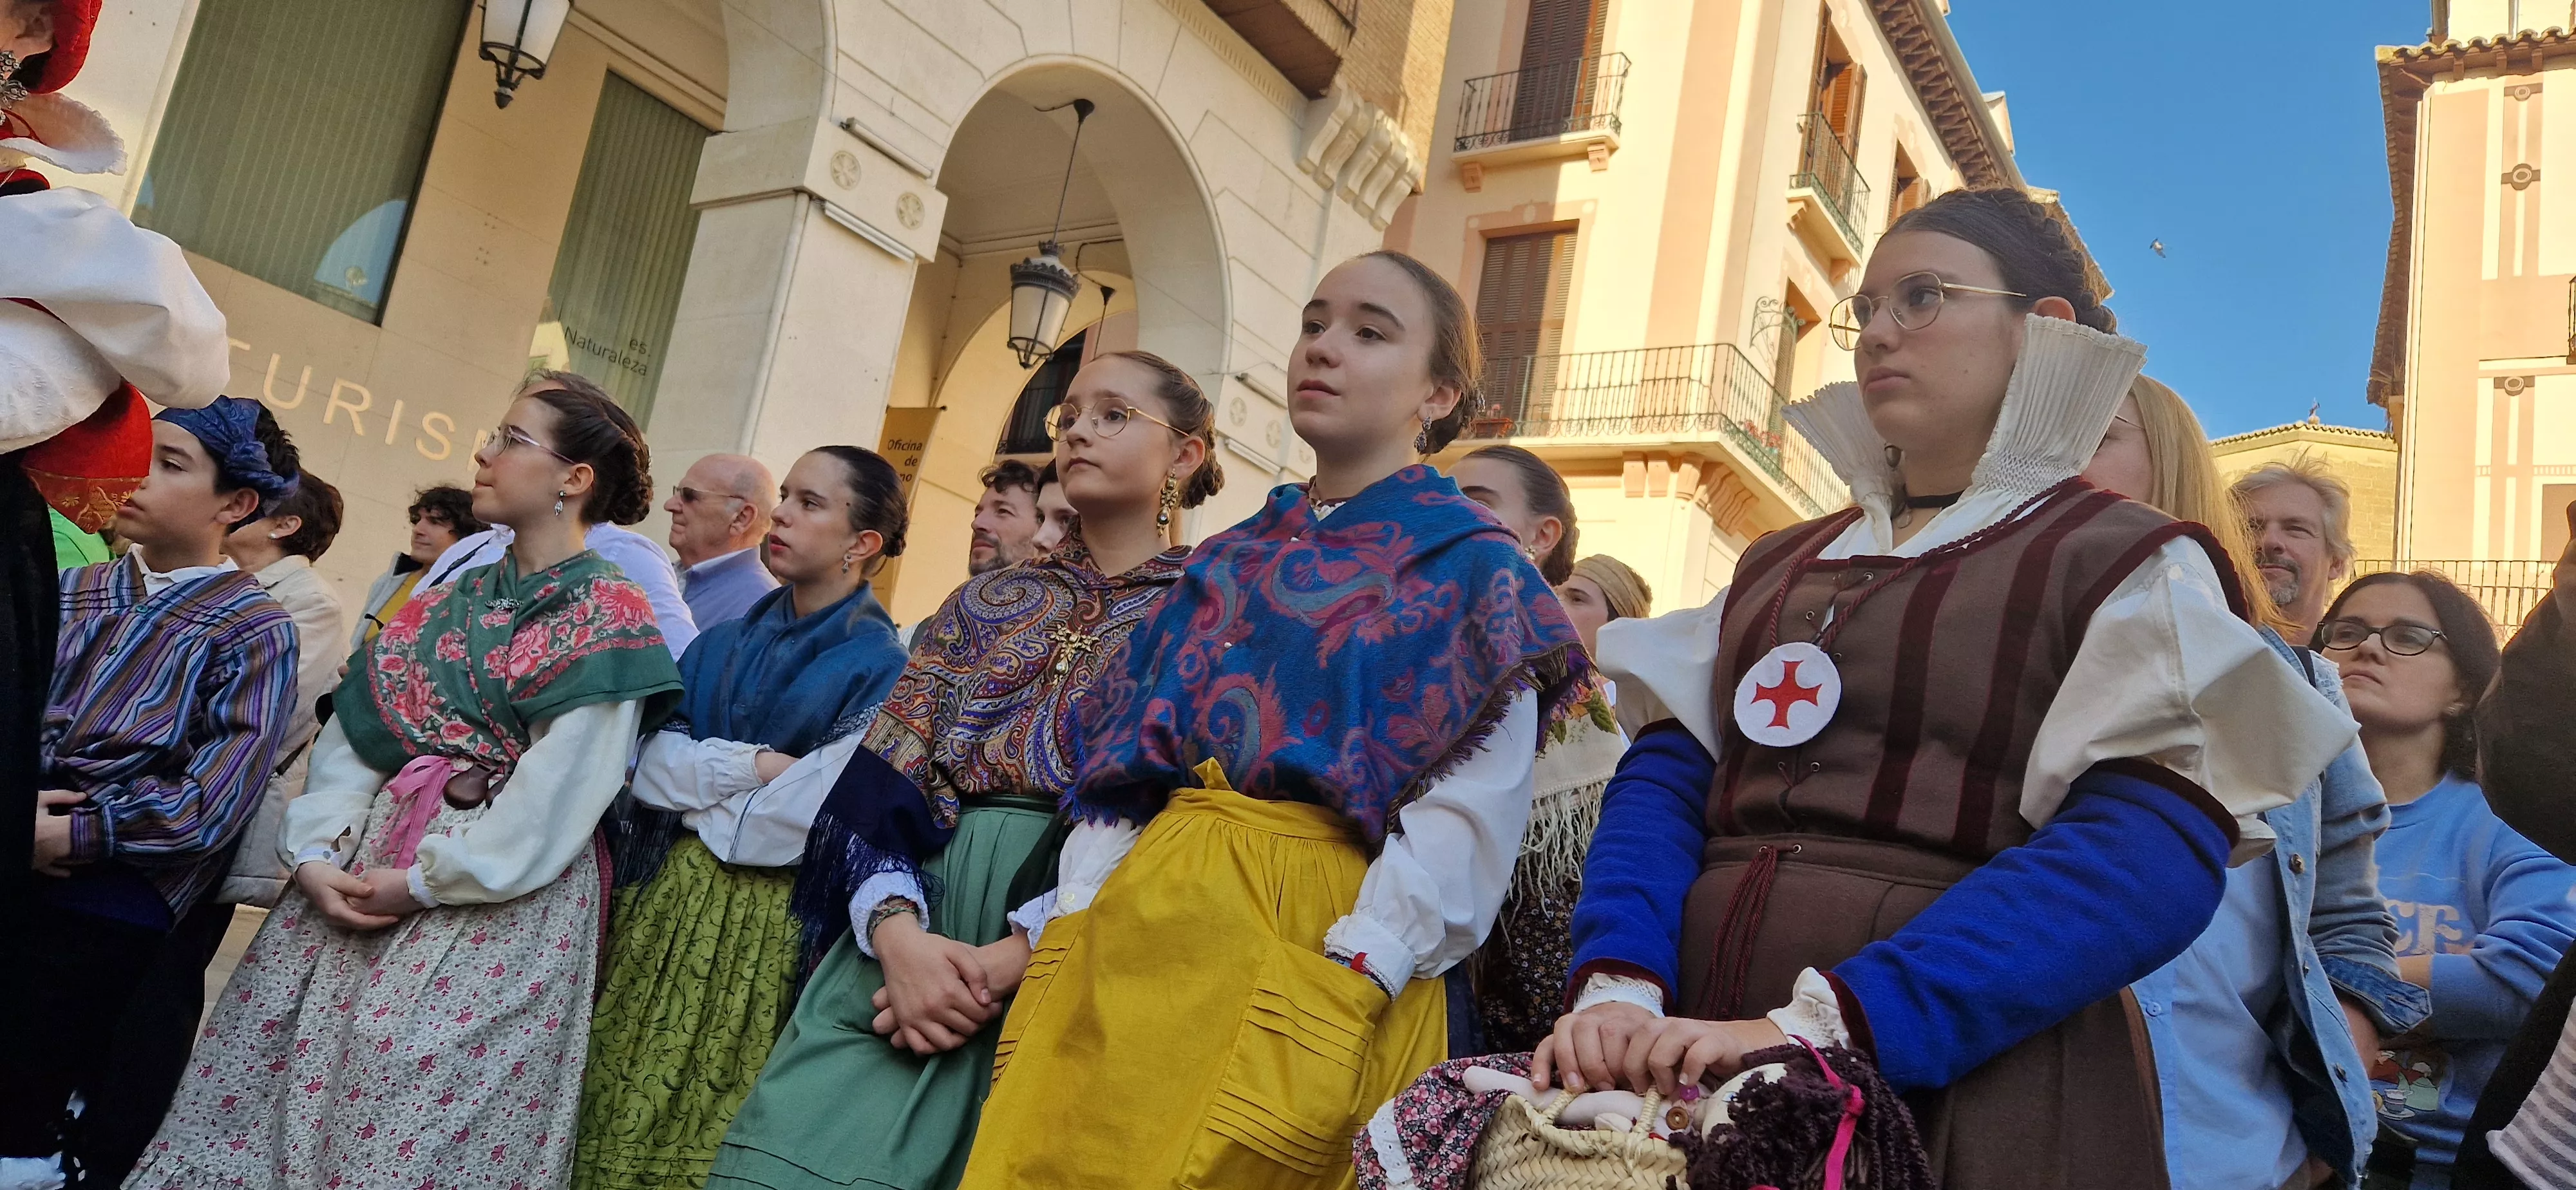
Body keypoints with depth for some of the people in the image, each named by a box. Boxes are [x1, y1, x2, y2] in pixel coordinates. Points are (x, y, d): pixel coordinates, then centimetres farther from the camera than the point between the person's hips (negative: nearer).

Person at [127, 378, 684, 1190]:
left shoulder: (608, 623, -8)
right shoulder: (447, 603, 14)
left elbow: (558, 797, -15)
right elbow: (355, 735, 9)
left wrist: (424, 881, -13)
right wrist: (317, 853, -6)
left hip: (494, 904, -6)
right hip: (356, 878, 7)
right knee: (253, 1096, 7)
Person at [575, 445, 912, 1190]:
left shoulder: (880, 667, -8)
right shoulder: (722, 645, 11)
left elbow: (814, 814, -17)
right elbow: (651, 764, 2)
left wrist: (699, 785, -5)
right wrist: (753, 767, -13)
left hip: (772, 929, -5)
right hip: (666, 906, 5)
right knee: (621, 1118, 10)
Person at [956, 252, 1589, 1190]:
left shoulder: (1471, 572, 1)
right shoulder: (1225, 562, 18)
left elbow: (1467, 819, -10)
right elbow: (1124, 767, 13)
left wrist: (1347, 987, -21)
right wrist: (1069, 935, -1)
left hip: (1315, 944, -5)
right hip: (1140, 929, 5)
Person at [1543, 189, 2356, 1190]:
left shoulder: (2132, 566, 0)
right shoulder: (1776, 568, 15)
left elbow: (2146, 855, -15)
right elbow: (1666, 775, 4)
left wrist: (1820, 1022, -26)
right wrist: (1619, 987, -17)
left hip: (1967, 1081, -4)